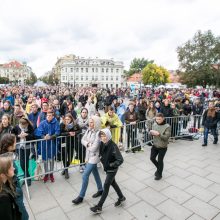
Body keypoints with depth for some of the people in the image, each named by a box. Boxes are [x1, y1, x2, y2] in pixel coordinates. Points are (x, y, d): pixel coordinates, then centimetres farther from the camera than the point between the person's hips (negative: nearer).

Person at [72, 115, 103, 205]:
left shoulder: (98, 133, -24)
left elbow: (94, 148, -25)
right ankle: (100, 190, 40)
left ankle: (81, 196, 15)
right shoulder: (89, 130, -2)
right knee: (95, 173, 21)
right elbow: (83, 140, 3)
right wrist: (87, 144, -16)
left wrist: (87, 146, -7)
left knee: (85, 175, -2)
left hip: (94, 156, -8)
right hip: (89, 155, 8)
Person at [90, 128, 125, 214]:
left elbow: (120, 160, -29)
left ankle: (99, 207, 18)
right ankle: (121, 197, 44)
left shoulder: (113, 146, -29)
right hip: (106, 168, 7)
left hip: (112, 169, -7)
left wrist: (111, 164, -30)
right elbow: (101, 153, 14)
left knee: (106, 186, 3)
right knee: (113, 183, 22)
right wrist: (102, 158, 2)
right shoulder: (102, 144, -9)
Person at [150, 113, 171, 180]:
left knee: (160, 160, 6)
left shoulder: (167, 127, -18)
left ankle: (159, 174, 30)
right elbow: (152, 134, 6)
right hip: (155, 145, 5)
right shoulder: (154, 124, -3)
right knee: (152, 158, 11)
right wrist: (151, 132, -18)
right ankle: (159, 168, 41)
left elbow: (166, 137, -22)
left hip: (163, 147, -5)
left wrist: (159, 134, -35)